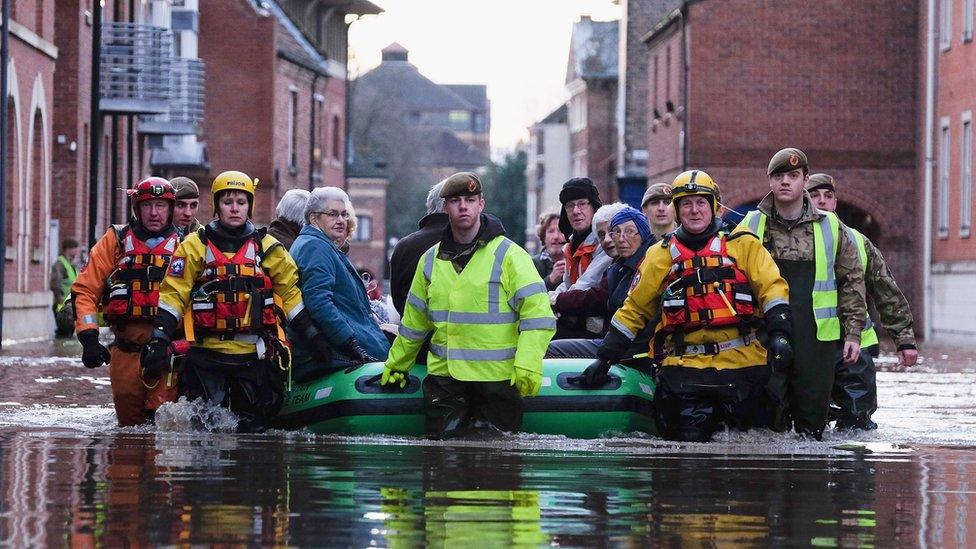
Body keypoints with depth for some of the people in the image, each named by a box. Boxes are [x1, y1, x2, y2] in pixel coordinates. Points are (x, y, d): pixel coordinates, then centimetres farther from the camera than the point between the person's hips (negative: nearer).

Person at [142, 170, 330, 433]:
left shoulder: (268, 247, 9)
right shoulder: (195, 245, 4)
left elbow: (291, 293, 12)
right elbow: (173, 294, 1)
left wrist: (314, 336, 4)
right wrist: (159, 340, -8)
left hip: (254, 353, 2)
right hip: (207, 350, -2)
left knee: (253, 429, 4)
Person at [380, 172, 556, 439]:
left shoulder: (508, 255, -4)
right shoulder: (431, 260, 13)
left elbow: (537, 314, -10)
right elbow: (414, 322, 25)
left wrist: (528, 365, -20)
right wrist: (397, 364, 28)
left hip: (498, 377, -4)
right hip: (444, 374, 4)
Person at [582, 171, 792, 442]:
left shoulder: (743, 245, 9)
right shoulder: (661, 255, 14)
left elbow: (771, 287, 3)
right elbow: (634, 308, 17)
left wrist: (779, 333, -14)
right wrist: (605, 358, 12)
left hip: (742, 360, -1)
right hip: (685, 366, 1)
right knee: (689, 439, -13)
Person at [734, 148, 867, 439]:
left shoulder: (830, 227, 8)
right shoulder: (751, 226, 8)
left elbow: (852, 280, 10)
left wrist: (853, 334, 4)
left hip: (817, 339, 0)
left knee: (813, 423, 4)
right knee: (769, 422, -2)